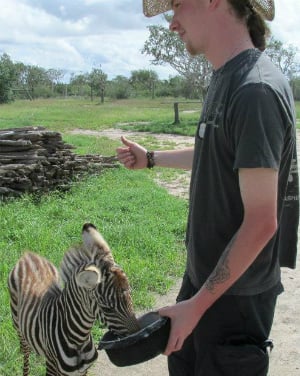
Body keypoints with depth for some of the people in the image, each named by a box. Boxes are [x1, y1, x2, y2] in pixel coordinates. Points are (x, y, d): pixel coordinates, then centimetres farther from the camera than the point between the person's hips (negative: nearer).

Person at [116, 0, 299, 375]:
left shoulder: (255, 90, -25)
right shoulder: (224, 79, 4)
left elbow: (261, 222, -25)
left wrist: (198, 304, -21)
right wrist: (150, 158, 32)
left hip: (235, 291, -8)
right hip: (204, 273, 9)